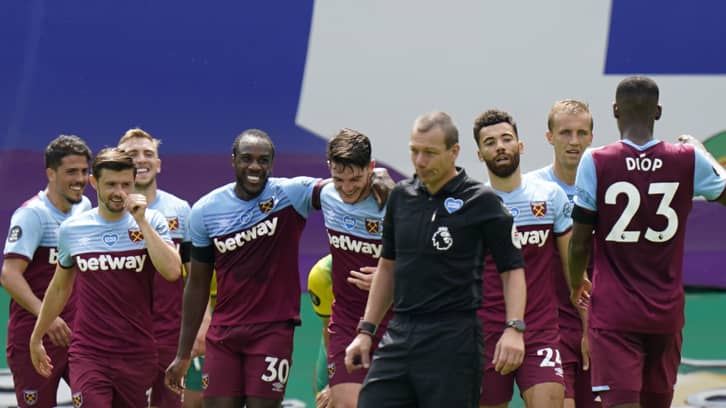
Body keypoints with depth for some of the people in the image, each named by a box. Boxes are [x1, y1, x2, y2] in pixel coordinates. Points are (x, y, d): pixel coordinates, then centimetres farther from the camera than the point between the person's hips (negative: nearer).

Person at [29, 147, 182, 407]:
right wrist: (37, 338, 26)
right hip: (87, 354, 0)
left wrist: (141, 221, -15)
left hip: (138, 355, 0)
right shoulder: (71, 229, 5)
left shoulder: (151, 223, 0)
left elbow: (172, 271, -17)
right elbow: (60, 288, 20)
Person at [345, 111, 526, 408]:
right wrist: (366, 330, 17)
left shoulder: (481, 201, -5)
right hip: (399, 336, 5)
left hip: (453, 340, -5)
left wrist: (514, 329, -17)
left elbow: (512, 268, -4)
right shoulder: (401, 196, 11)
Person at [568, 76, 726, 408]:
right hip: (667, 310, 3)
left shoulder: (595, 163, -8)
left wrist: (576, 286, 16)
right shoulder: (688, 161, -3)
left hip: (612, 311, -3)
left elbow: (579, 244, -4)